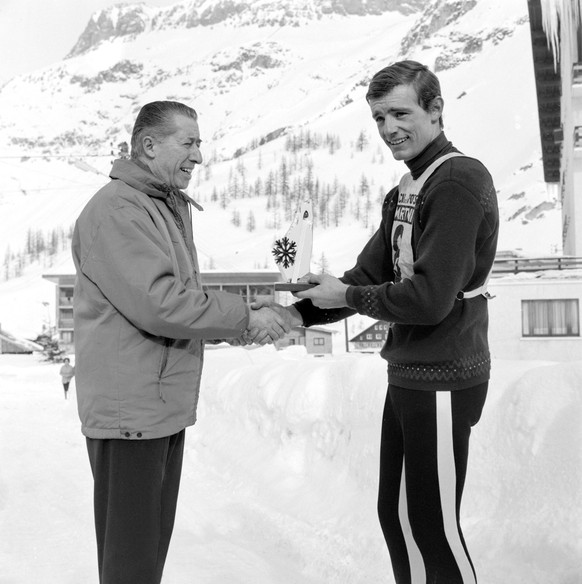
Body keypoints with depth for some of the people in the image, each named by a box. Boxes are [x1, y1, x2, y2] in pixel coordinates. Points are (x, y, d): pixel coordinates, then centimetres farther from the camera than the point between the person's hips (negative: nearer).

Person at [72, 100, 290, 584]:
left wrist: (243, 324, 2)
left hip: (167, 404, 10)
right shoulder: (116, 210, -16)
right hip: (130, 410, -10)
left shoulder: (172, 207, 17)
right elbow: (157, 304, -25)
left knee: (155, 540, 18)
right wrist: (243, 317, -16)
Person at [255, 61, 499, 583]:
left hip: (442, 381, -9)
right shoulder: (406, 191, 14)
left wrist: (346, 296, -11)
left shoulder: (459, 180, -16)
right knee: (396, 515, 18)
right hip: (408, 375, 9)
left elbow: (429, 297, -23)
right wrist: (299, 313, -1)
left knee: (433, 525, 1)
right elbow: (368, 275, 12)